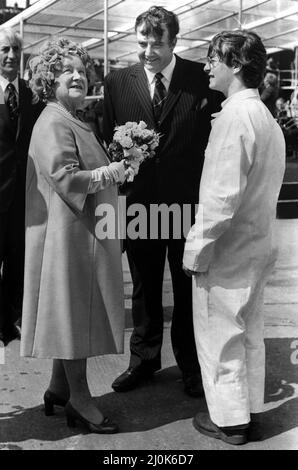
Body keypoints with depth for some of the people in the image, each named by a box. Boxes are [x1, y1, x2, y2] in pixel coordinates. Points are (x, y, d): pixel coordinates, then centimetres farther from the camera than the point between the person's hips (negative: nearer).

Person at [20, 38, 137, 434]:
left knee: (75, 311, 15)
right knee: (75, 310, -3)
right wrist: (113, 171, -23)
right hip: (69, 232, -10)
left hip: (84, 231, 10)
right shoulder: (53, 124, -13)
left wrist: (116, 165, 9)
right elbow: (66, 177, -22)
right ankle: (79, 399, 9)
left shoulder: (73, 121, 19)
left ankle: (59, 387, 27)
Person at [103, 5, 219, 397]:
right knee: (144, 288, 15)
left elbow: (215, 139, -4)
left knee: (188, 288, 11)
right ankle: (144, 358, 33)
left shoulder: (201, 79, -4)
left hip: (188, 202, -2)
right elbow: (108, 143, 9)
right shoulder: (117, 83, 2)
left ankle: (191, 364, 28)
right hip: (139, 201, 2)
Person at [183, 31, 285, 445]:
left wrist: (197, 248, -16)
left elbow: (222, 195, -25)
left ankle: (229, 420, 20)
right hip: (257, 246, 9)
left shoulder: (234, 116, -20)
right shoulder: (267, 118, 9)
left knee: (220, 336, 7)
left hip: (225, 250, -9)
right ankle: (251, 412, 32)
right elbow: (265, 186, 12)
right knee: (249, 334, 18)